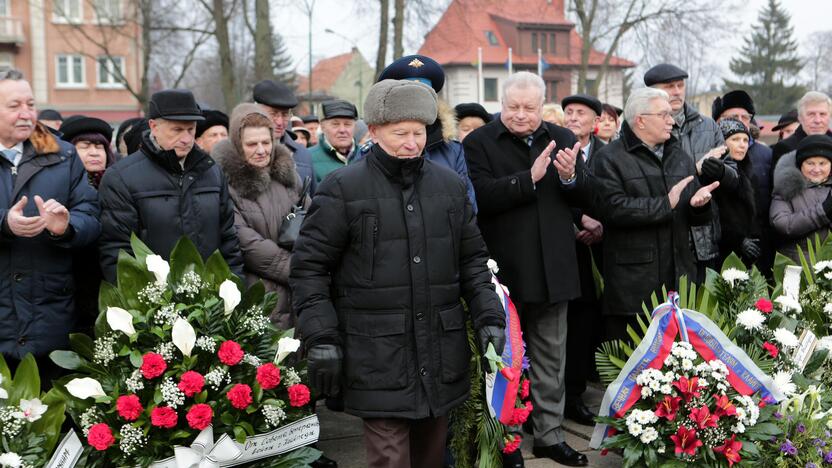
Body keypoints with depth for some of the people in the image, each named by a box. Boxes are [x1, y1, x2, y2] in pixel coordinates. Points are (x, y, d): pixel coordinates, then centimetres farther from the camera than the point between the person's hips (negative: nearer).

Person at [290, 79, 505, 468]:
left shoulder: (450, 185, 11)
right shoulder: (343, 188, -3)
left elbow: (472, 259, 17)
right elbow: (309, 267, -3)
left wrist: (488, 316, 5)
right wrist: (321, 338, -10)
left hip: (441, 356, 5)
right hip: (379, 357, -4)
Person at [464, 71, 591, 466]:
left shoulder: (562, 138, 8)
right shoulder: (479, 143, -5)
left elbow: (585, 198, 6)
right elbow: (482, 197, -19)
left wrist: (570, 176, -15)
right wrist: (530, 178, -26)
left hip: (552, 269, 4)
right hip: (504, 270, -3)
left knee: (550, 359, 13)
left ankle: (549, 435, 26)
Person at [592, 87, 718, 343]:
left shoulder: (681, 157, 18)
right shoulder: (610, 158, -3)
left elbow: (697, 217, 19)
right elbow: (614, 209, -18)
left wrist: (699, 204, -5)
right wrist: (665, 204, -15)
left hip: (678, 276, 6)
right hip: (632, 283, -6)